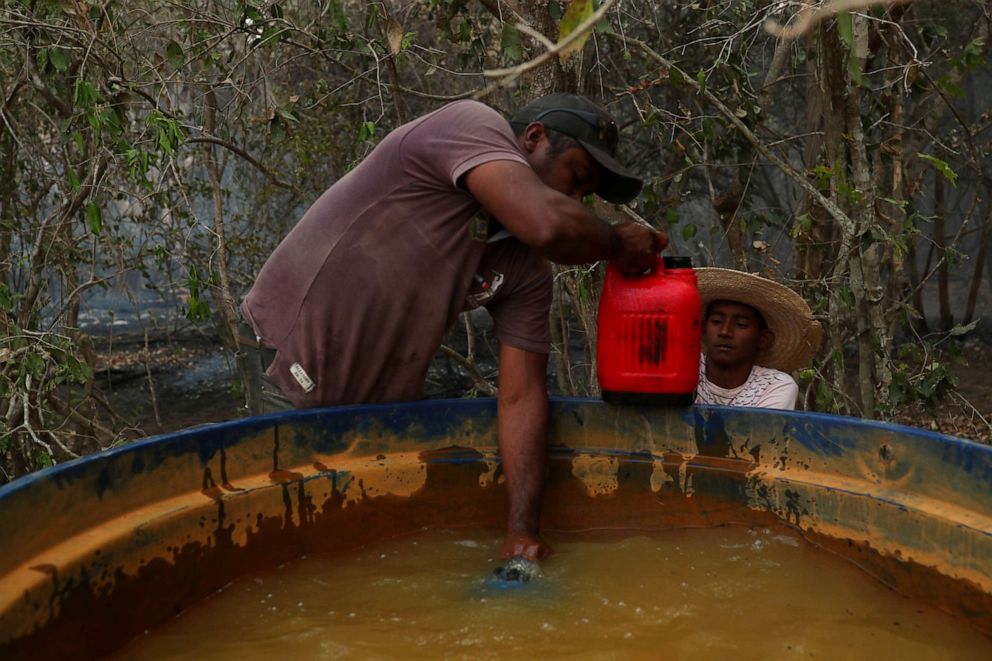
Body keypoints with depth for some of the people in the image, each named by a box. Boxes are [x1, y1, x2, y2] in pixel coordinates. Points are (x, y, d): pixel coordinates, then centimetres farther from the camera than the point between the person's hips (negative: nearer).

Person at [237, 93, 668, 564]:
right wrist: (616, 243, -14)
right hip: (295, 371, -7)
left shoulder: (527, 270, 1)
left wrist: (523, 531, -14)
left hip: (386, 400, 7)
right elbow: (549, 224, -36)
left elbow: (521, 396, -5)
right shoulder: (472, 127, -18)